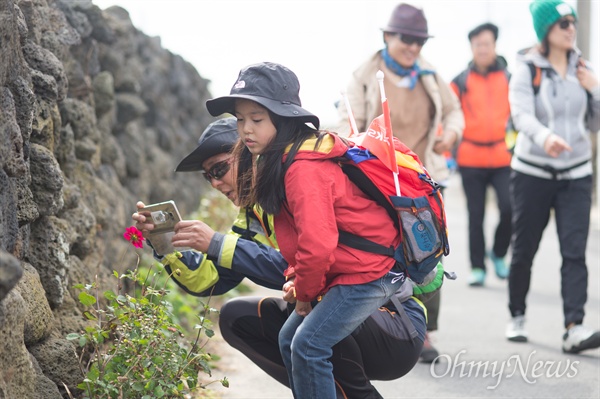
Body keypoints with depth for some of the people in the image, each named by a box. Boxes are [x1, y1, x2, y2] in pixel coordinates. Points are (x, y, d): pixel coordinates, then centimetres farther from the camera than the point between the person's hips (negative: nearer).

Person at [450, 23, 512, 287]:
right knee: (476, 216, 5)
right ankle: (477, 268, 15)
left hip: (503, 158, 0)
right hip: (470, 159, 0)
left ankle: (498, 254, 10)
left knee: (509, 208, -15)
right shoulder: (461, 82, 6)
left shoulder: (509, 79, 7)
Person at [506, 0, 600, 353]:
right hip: (533, 172, -3)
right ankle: (517, 317, 26)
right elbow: (522, 115, -23)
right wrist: (545, 136, -43)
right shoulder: (528, 69, -6)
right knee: (524, 250, 8)